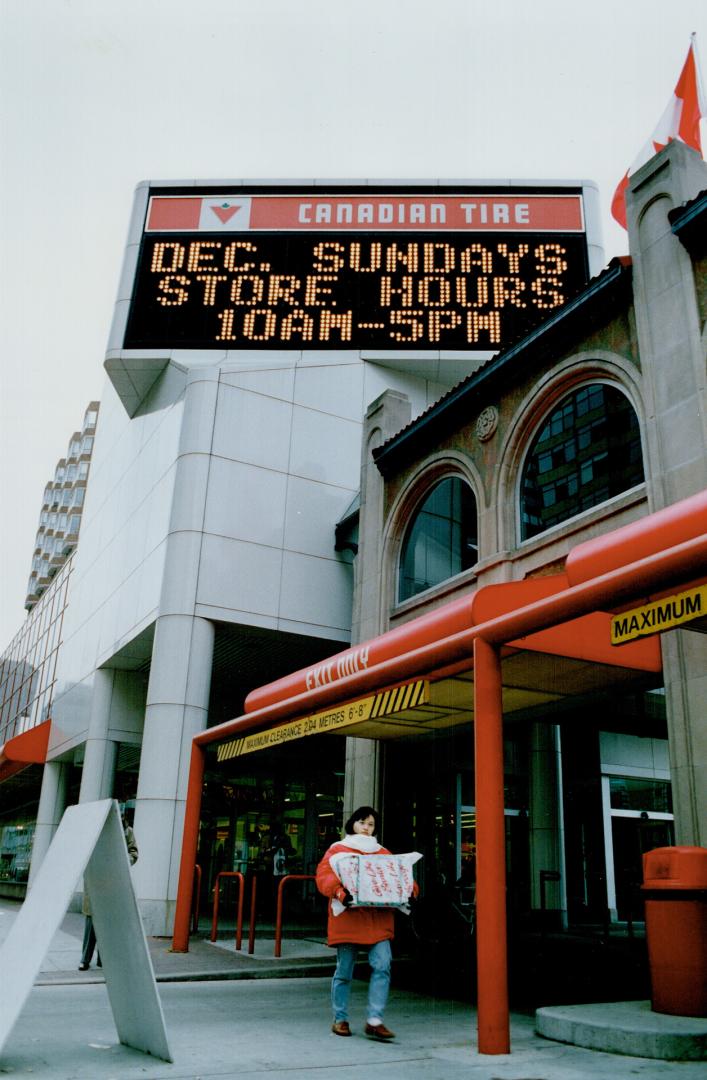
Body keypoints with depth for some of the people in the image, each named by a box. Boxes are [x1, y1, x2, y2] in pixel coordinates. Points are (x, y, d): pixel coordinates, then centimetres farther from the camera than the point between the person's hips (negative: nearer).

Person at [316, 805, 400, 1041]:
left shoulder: (383, 853, 19)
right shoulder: (338, 849, 8)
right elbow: (323, 876, -4)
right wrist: (340, 893, -22)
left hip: (379, 918, 3)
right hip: (348, 918, -2)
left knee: (382, 966, -10)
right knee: (344, 971, 5)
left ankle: (375, 1021, -3)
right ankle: (340, 1019, 21)